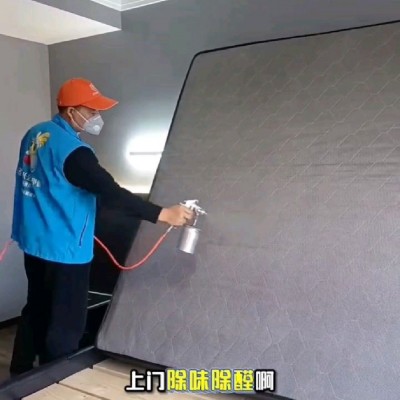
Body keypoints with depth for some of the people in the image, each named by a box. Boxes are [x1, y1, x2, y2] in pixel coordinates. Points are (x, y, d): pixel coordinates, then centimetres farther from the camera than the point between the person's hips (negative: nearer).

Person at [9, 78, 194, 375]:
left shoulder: (36, 134, 6)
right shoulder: (71, 150, -23)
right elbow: (111, 193, -28)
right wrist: (162, 214, -27)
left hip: (35, 243, 10)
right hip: (63, 250, -10)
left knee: (37, 311, 23)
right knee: (64, 325, 4)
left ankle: (20, 374, 37)